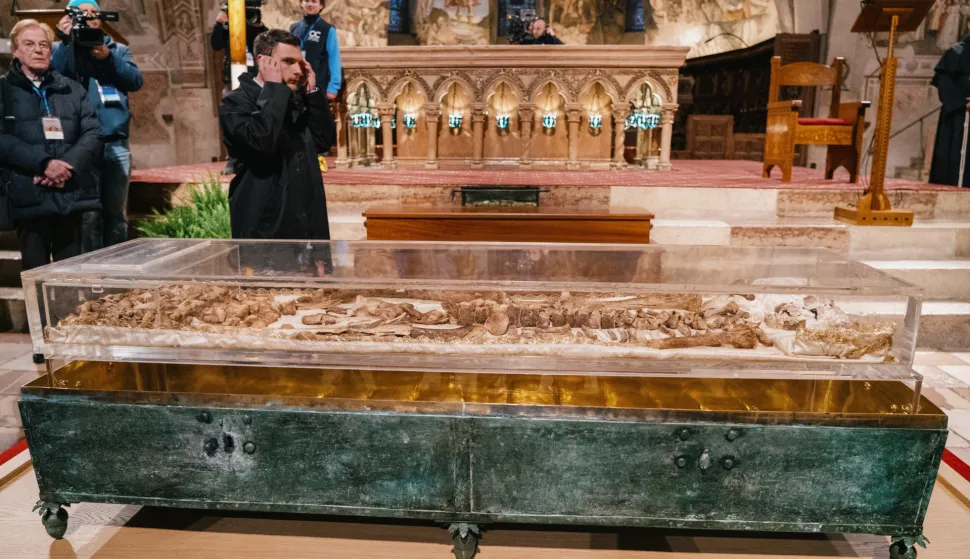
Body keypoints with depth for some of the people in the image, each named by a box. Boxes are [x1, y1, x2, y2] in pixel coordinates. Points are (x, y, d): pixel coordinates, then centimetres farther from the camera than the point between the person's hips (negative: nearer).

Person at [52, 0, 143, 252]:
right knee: (88, 214, -5)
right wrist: (66, 40, -13)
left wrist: (108, 57, -13)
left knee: (116, 214, 7)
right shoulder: (62, 49, 11)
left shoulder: (118, 49, 17)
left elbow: (136, 81, 1)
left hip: (116, 145, 2)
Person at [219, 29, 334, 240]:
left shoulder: (295, 100, 13)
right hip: (265, 227, -7)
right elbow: (260, 141, -26)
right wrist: (273, 88, -16)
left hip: (306, 225, 7)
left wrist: (312, 92, 1)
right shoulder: (236, 102, -8)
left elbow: (324, 141, 7)